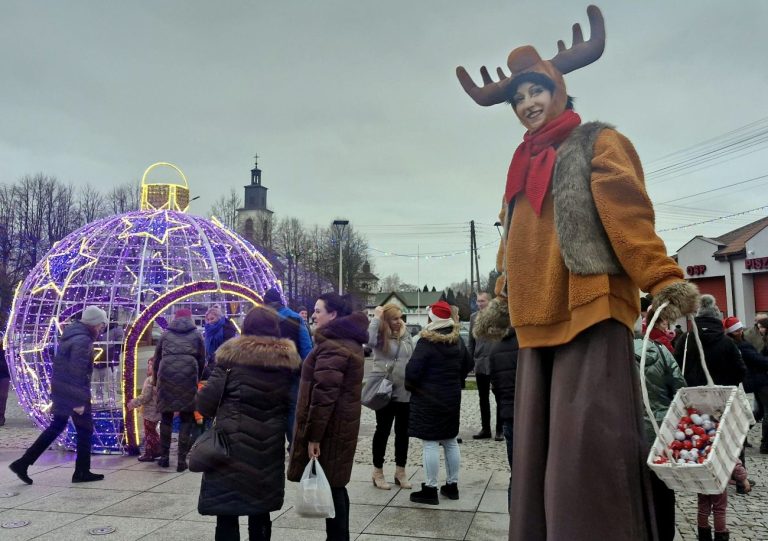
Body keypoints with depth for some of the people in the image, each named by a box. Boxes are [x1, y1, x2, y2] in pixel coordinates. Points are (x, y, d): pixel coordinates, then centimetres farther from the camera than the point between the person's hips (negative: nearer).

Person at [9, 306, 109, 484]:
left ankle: (22, 463, 18)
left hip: (61, 391, 9)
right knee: (85, 430, 5)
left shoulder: (71, 334, 11)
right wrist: (80, 401, -22)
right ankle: (82, 472, 14)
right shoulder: (83, 341, -21)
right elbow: (78, 373, -24)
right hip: (73, 394, -9)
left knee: (56, 427, 19)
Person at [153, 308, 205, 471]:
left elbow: (157, 360, 20)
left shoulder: (165, 334, 18)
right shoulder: (196, 335, 15)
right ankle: (182, 459, 4)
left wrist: (156, 381, 32)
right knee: (186, 419, 7)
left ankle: (165, 457, 22)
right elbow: (201, 361, 14)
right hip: (188, 378, -1)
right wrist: (197, 380, 26)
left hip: (166, 378, 1)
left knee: (166, 417, 15)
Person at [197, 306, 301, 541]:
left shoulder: (233, 354, -6)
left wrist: (204, 405, 14)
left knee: (227, 510, 4)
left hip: (233, 443, -4)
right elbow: (293, 400, 3)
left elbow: (209, 398, -7)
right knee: (260, 511, 18)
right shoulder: (287, 357, 3)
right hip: (269, 445, 4)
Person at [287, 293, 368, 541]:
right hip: (342, 424, 10)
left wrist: (314, 435, -20)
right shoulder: (348, 341, 13)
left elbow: (324, 394, -23)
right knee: (335, 484, 17)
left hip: (329, 427, -10)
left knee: (329, 487, -1)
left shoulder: (331, 345, -19)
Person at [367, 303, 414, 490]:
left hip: (405, 392, 5)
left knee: (403, 432, 11)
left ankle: (400, 471, 24)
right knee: (383, 430, 5)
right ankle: (378, 472, 19)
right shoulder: (381, 335, -8)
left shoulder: (406, 335, 8)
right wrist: (376, 317, -22)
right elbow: (369, 340, -33)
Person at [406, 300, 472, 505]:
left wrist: (410, 385, -1)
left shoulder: (426, 342, -18)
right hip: (452, 397, 7)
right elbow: (467, 365, 16)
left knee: (430, 444, -2)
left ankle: (430, 489, 4)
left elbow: (412, 371, -20)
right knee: (451, 442, 15)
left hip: (428, 399, -7)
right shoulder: (457, 340, 5)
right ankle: (452, 485, 24)